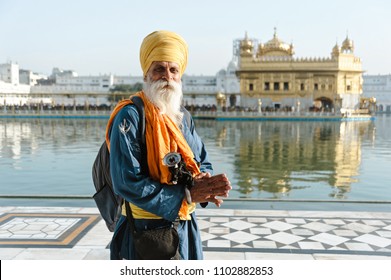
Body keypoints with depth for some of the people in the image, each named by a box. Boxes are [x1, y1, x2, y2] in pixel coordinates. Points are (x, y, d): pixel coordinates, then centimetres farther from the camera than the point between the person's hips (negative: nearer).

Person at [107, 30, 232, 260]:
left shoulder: (182, 116, 7)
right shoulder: (130, 116, -16)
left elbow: (203, 164, 11)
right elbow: (127, 182, -22)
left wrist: (205, 183, -13)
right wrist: (186, 195, -22)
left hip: (185, 227, 7)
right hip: (146, 231, -6)